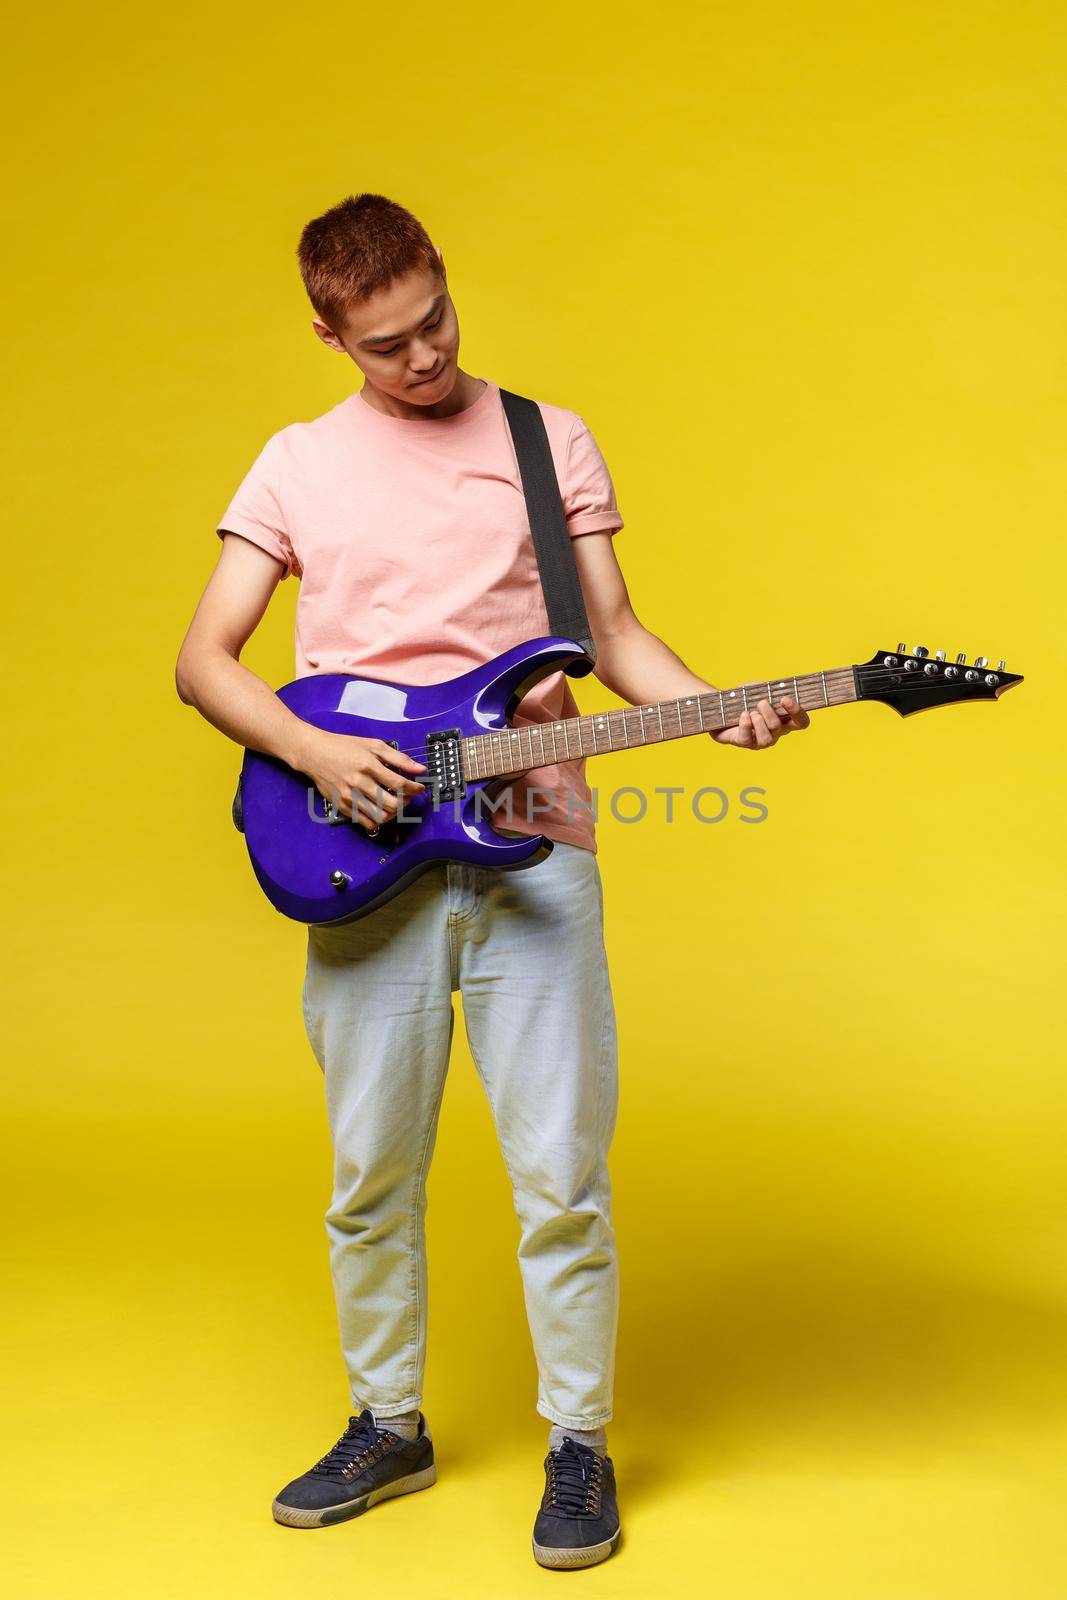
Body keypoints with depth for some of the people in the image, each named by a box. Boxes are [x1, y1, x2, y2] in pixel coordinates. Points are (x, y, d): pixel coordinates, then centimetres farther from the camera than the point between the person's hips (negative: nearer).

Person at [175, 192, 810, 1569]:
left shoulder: (551, 442, 10)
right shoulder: (298, 463, 9)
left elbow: (612, 631, 9)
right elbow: (202, 660, 7)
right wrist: (315, 751, -10)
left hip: (530, 849, -1)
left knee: (561, 1173, -1)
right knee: (371, 1174, 9)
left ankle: (579, 1448, 18)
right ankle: (387, 1426, 29)